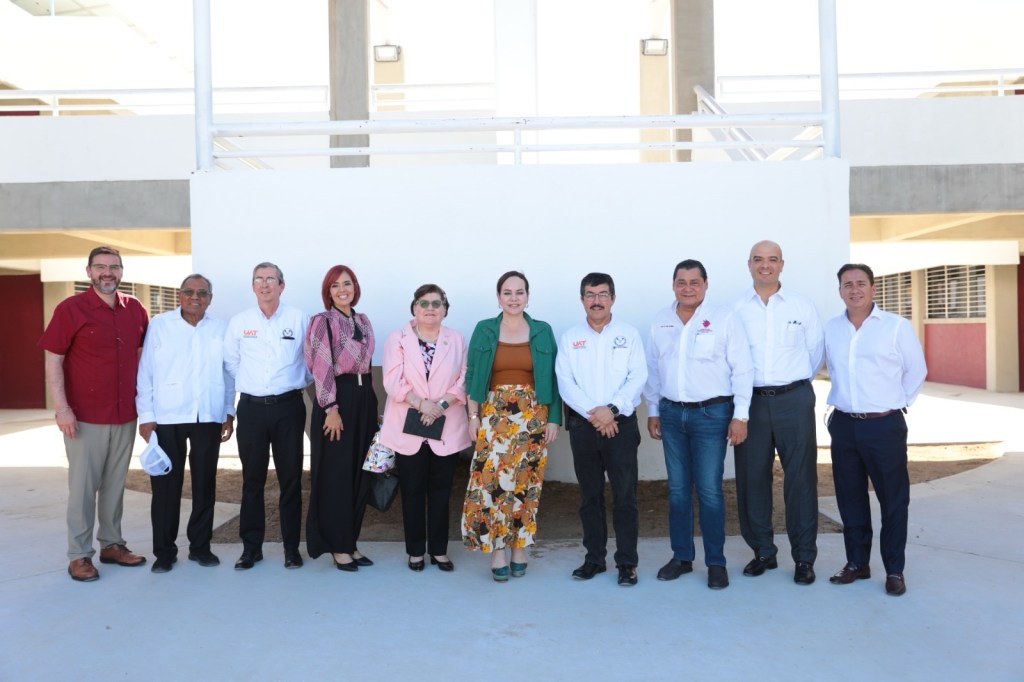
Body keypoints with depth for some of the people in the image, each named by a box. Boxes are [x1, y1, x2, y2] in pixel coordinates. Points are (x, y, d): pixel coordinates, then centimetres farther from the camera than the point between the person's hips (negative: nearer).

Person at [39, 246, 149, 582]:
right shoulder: (70, 308, -7)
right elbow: (53, 359, -8)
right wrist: (62, 408, -15)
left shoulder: (135, 309, 5)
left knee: (115, 483, 13)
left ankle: (112, 544, 26)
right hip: (85, 416, -4)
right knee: (83, 486, 3)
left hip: (126, 415, 4)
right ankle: (79, 555, 15)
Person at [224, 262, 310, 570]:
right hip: (251, 407, 1)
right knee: (252, 480, 7)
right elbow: (230, 362, 13)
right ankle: (251, 547, 17)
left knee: (291, 478, 4)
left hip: (289, 406, -1)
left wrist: (298, 381, 9)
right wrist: (250, 384, 13)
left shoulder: (299, 319, 1)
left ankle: (291, 547, 14)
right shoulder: (239, 322, 5)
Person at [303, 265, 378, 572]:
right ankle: (338, 547, 12)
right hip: (337, 399, -6)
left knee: (360, 475, 10)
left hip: (364, 398, 7)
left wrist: (369, 402, 14)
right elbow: (322, 368, -12)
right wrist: (332, 408, -18)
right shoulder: (322, 321, -5)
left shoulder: (363, 321, 13)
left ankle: (350, 543, 21)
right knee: (336, 477, 1)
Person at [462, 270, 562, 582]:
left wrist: (553, 418, 0)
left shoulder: (543, 331, 6)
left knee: (526, 481, 3)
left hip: (532, 417, 1)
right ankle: (497, 550, 3)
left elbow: (552, 378, 6)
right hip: (493, 415, -1)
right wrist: (473, 416, -3)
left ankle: (520, 548, 15)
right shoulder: (484, 330, 5)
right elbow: (472, 376, 4)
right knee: (492, 480, -7)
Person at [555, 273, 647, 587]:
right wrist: (592, 413, -13)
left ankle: (627, 562, 9)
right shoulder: (569, 338, 8)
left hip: (621, 423, -2)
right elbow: (565, 382, -1)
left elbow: (638, 377, -4)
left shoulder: (629, 334, 4)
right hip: (582, 425, 2)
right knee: (589, 495, 10)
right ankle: (594, 558, 21)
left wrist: (612, 409, -16)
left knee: (625, 495, -1)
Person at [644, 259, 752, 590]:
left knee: (709, 490, -1)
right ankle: (681, 556, 23)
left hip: (711, 414, -4)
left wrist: (740, 415, -10)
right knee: (677, 489, 11)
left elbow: (742, 370, -7)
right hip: (671, 414, 4)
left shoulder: (724, 318, -6)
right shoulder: (660, 321, 7)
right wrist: (653, 411, 11)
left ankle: (716, 562, 13)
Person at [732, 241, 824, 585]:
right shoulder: (735, 309, 3)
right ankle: (763, 552, 21)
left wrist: (793, 382, 12)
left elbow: (815, 352, 10)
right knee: (752, 478, 6)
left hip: (794, 399, 0)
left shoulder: (802, 305, 5)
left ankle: (804, 558, 15)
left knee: (800, 478, 2)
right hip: (751, 401, 1)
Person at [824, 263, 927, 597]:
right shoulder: (831, 329, 6)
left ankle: (894, 569, 18)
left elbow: (916, 370, 4)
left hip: (885, 425, -3)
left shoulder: (897, 326, -4)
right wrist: (840, 400, 12)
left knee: (893, 500, 5)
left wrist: (898, 403, 2)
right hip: (843, 425, 4)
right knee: (850, 498, 11)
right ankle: (857, 563, 24)